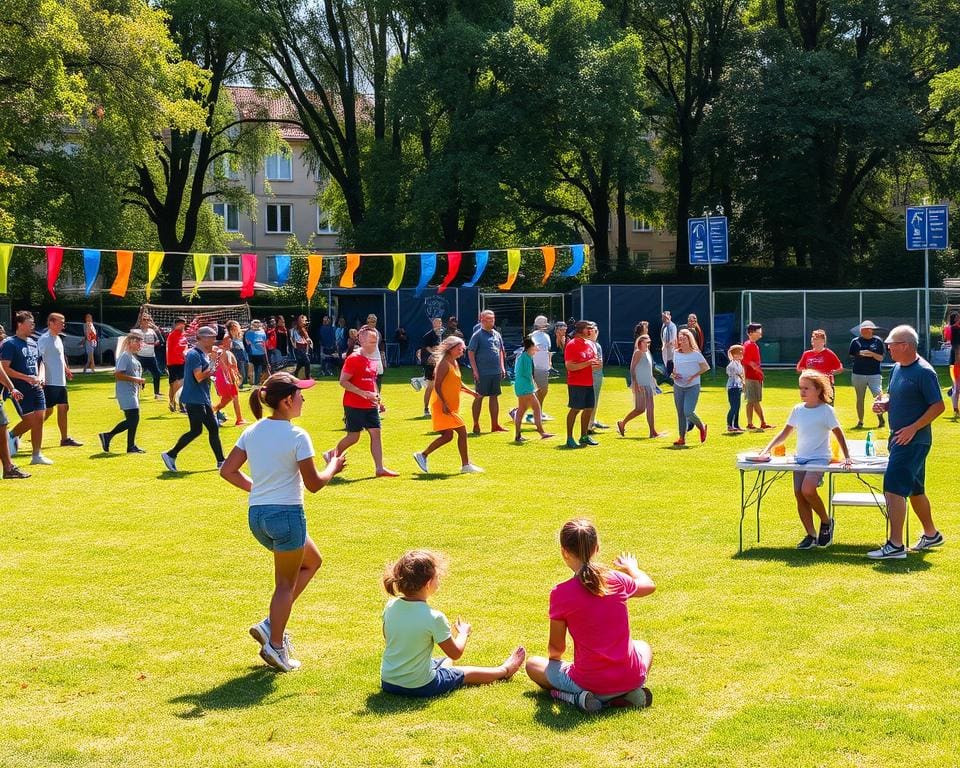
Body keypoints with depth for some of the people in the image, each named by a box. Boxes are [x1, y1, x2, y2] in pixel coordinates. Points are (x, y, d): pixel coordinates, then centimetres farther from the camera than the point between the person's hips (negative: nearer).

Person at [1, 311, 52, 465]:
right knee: (30, 420, -9)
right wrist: (27, 378, -20)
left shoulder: (33, 343, 14)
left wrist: (40, 377, 5)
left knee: (39, 419, 4)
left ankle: (37, 455, 10)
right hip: (21, 390, -7)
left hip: (36, 388, 7)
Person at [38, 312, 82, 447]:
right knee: (48, 411, -7)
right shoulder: (44, 339, -14)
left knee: (63, 408, 10)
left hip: (60, 381, 9)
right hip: (50, 382, -9)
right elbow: (38, 359, -24)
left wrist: (66, 369, 29)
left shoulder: (58, 339, 14)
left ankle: (65, 438, 16)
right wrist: (41, 377, -34)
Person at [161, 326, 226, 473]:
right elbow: (199, 377, -21)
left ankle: (221, 462, 13)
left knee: (214, 428, 9)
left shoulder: (204, 354, 13)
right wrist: (213, 363, -17)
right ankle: (170, 455, -1)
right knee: (196, 430, -10)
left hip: (203, 399, 10)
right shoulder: (194, 355, -15)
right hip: (194, 399, -10)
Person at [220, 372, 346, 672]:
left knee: (312, 561, 25)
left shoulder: (252, 431, 5)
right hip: (287, 513, -8)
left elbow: (228, 471, 8)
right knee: (286, 583, 8)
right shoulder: (296, 436, -15)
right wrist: (333, 467, 7)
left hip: (257, 515, 8)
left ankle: (272, 624, 17)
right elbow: (313, 484, -11)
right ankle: (275, 645, 13)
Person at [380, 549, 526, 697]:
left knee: (446, 662, 32)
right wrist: (463, 633, 11)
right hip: (419, 687, -5)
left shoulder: (390, 606, -9)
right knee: (470, 673, 21)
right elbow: (455, 653, -9)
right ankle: (504, 671, 46)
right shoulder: (434, 618, -24)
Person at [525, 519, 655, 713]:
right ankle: (632, 692, 8)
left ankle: (577, 697, -3)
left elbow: (556, 648, -1)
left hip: (590, 682, -3)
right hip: (631, 678, 3)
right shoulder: (618, 580, -4)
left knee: (533, 664, 23)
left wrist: (554, 656, 23)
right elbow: (649, 585, 22)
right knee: (642, 646, 38)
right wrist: (631, 568, 44)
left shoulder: (561, 593, -14)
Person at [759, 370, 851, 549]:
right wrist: (767, 450, 6)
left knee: (808, 490, -27)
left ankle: (826, 522, -2)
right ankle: (811, 535, 5)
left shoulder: (826, 410, -5)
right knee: (799, 494, -6)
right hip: (801, 458, 6)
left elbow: (838, 434, -2)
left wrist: (847, 457, -10)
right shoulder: (798, 410, 9)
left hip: (819, 457, -6)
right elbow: (784, 433, 15)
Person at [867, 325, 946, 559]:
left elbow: (938, 406, -17)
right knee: (914, 490, 20)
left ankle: (895, 546, -13)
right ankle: (931, 535, 36)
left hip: (914, 441, -9)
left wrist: (913, 428, -23)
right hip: (899, 439, 9)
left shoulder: (923, 372, -16)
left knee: (893, 488, -14)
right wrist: (883, 403, 0)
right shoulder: (897, 368, 10)